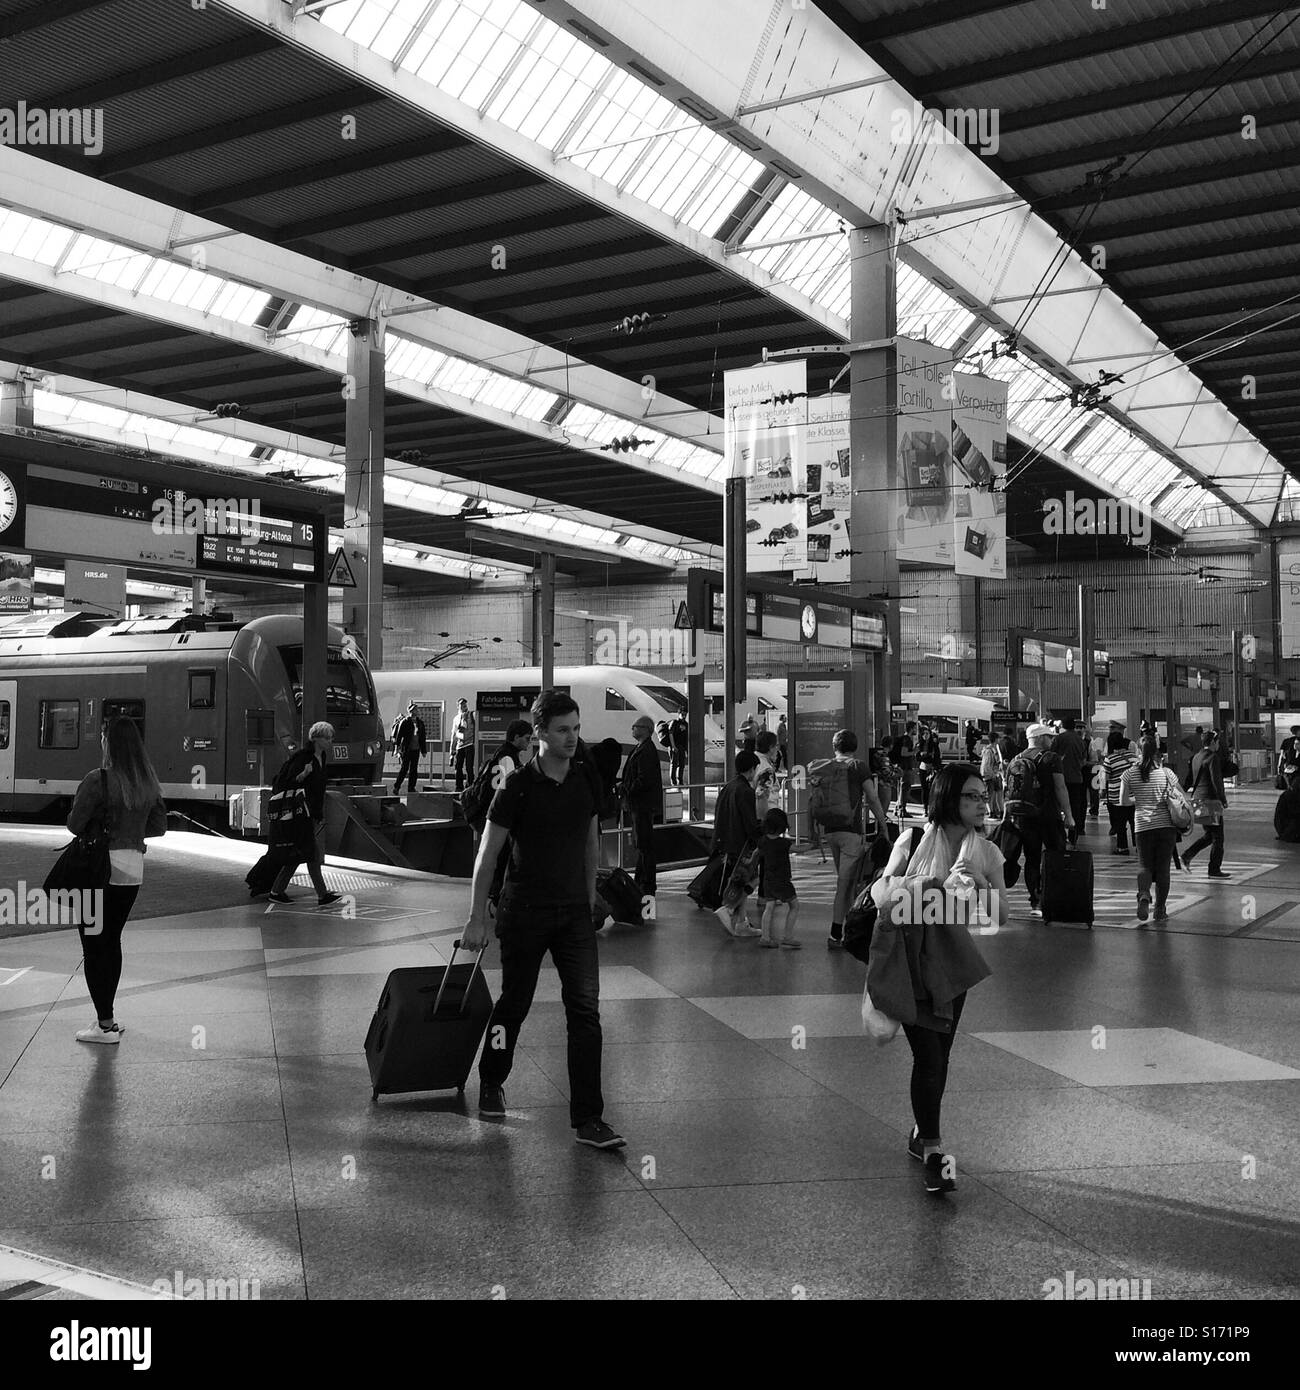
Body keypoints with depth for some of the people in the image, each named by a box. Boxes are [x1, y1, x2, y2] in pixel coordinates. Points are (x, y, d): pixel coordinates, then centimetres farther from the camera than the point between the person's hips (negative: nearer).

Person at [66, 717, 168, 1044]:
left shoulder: (97, 780, -15)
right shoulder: (149, 784, 4)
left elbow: (75, 825, -13)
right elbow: (159, 826, 11)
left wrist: (99, 827, 7)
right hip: (133, 869, 6)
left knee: (94, 945, 2)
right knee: (112, 941, 18)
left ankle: (106, 1024, 3)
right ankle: (106, 1016, 25)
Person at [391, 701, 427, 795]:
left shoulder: (420, 722, 11)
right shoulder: (404, 722, -5)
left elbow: (423, 738, 16)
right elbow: (398, 735, -7)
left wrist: (423, 751, 14)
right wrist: (397, 748, -13)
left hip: (416, 749, 5)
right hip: (406, 749, -5)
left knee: (414, 769, 5)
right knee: (404, 768, -7)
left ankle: (411, 788, 12)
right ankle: (396, 787, 1)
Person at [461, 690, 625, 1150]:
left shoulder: (588, 779, 2)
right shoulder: (518, 787, -12)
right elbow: (487, 854, -7)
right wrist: (476, 920, -7)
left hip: (575, 913, 3)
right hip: (524, 913, -3)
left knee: (585, 1009, -5)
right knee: (515, 1004, 11)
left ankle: (587, 1120, -1)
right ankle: (491, 1083, 39)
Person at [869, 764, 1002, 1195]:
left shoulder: (987, 853, -4)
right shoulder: (913, 842, -13)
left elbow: (1001, 917, -5)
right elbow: (883, 896, -17)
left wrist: (979, 882, -23)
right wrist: (939, 884, -30)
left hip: (952, 961, 4)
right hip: (910, 957, -4)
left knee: (939, 1056, 13)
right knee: (929, 1056, -10)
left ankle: (921, 1134, 32)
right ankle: (932, 1148, -1)